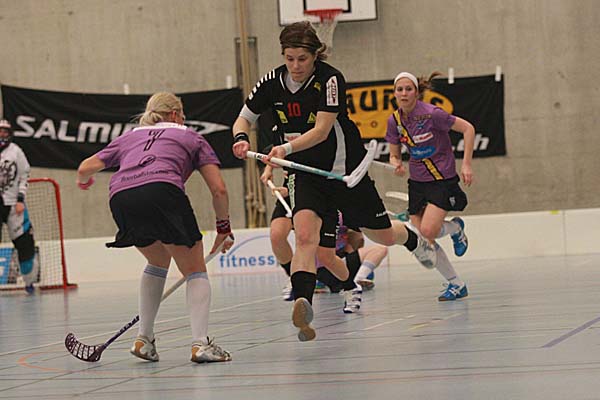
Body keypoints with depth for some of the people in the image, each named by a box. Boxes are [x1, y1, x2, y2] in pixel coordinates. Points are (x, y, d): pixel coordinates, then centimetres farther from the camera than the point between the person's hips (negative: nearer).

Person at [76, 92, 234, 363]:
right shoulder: (189, 136, 29)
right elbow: (218, 190, 20)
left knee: (158, 262, 29)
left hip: (120, 198, 4)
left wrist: (84, 181, 60)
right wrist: (223, 227, 33)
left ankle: (144, 340, 24)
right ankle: (201, 344, -7)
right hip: (162, 189, -4)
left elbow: (85, 169, 37)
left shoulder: (130, 137, 36)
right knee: (194, 270, 10)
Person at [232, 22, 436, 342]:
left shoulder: (330, 80, -20)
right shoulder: (272, 82, -8)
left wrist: (286, 148, -42)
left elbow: (321, 131, -27)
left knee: (382, 235, 16)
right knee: (305, 236, -26)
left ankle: (414, 240, 51)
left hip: (344, 169, -2)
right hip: (304, 174, 2)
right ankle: (303, 304, -39)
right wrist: (241, 139, -22)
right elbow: (244, 119, 2)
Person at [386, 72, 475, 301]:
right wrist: (397, 165, -16)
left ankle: (456, 228, 12)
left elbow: (468, 128, -12)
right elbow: (394, 155, 9)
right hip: (417, 182, 6)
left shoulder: (431, 114, -19)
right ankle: (457, 285, 13)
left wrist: (466, 165, -16)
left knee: (427, 231, -23)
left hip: (443, 179, -6)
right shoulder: (394, 121, -1)